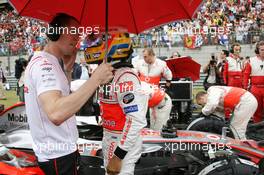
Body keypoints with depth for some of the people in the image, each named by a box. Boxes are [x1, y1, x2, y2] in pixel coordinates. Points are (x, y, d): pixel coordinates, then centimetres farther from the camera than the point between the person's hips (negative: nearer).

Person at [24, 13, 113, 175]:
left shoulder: (42, 61, 10)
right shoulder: (45, 64, -22)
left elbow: (62, 93, 23)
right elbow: (56, 114, -40)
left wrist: (68, 67, 9)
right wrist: (96, 79, -36)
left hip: (56, 151, 10)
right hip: (58, 156, -10)